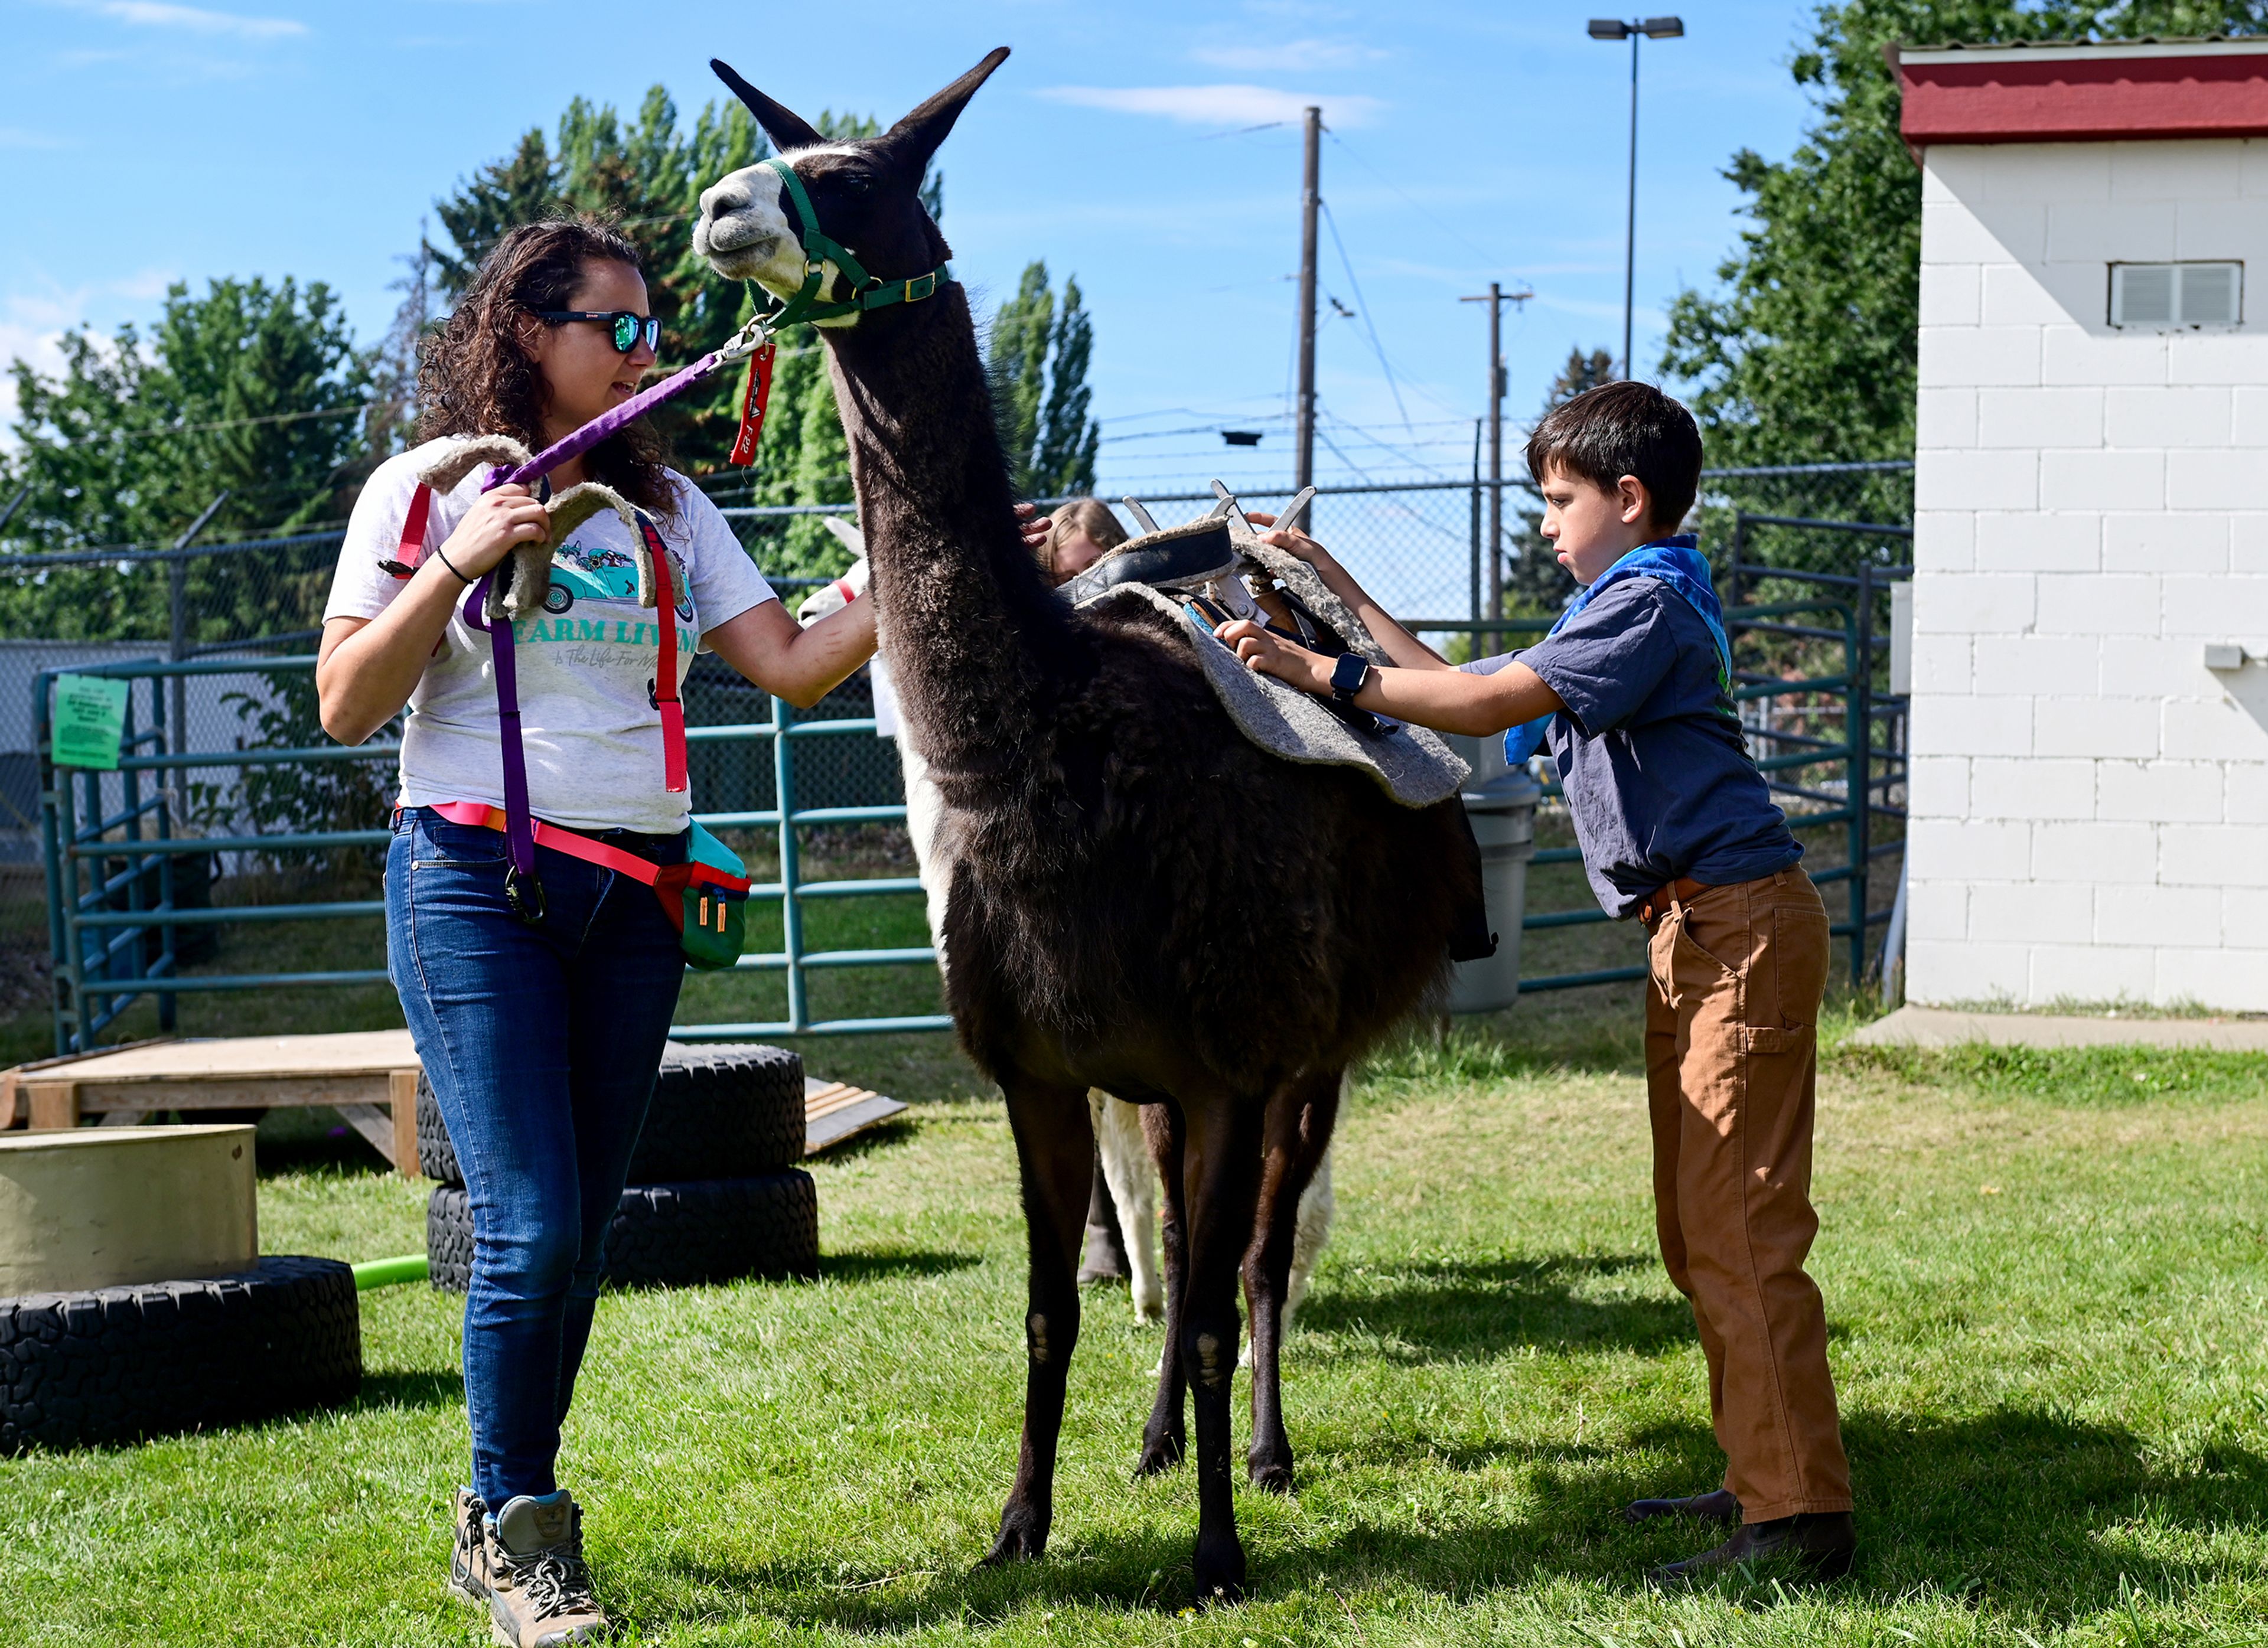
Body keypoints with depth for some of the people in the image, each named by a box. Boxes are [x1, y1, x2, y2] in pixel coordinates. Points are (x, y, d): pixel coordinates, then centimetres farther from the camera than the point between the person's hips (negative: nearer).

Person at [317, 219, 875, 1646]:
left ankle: (509, 1523, 20)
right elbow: (346, 709, -3)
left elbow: (791, 664, 5)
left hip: (633, 891, 5)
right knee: (534, 1228, -12)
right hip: (477, 878, -4)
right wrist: (458, 568, -12)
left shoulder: (666, 505, 13)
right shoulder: (428, 491, 2)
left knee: (584, 1232, 6)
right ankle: (514, 1526, 6)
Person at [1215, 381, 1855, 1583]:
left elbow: (1488, 705, -21)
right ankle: (1759, 1475, 19)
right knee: (1696, 1229, 13)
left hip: (1741, 926, -11)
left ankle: (1800, 1517, -12)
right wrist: (1341, 591, 24)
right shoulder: (1611, 612, 21)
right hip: (1691, 934, 11)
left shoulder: (1649, 603, -11)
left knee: (1738, 1227, -13)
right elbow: (1464, 688, 25)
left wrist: (1316, 672, -18)